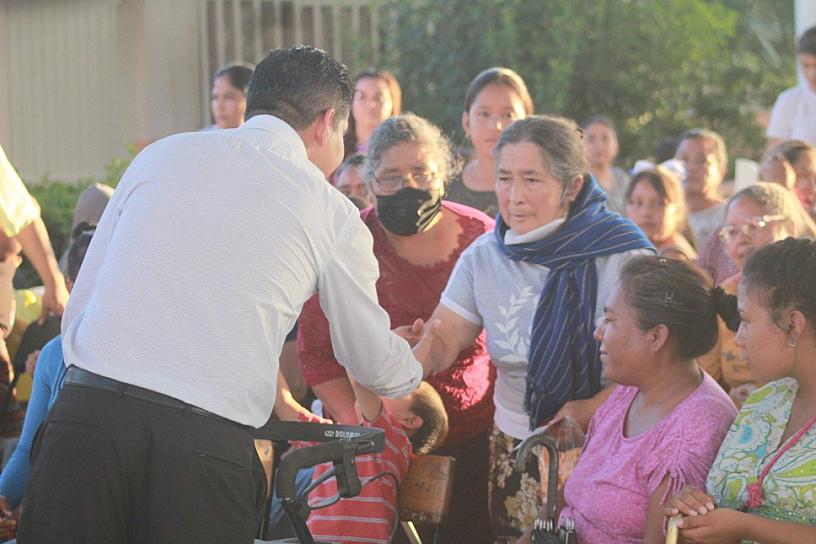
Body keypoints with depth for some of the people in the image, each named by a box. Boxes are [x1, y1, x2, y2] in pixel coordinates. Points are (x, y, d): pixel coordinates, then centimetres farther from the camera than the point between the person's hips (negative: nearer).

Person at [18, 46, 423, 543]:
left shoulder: (161, 155, 15)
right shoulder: (331, 214, 10)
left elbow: (79, 306, 15)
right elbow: (374, 364, 23)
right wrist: (417, 372, 46)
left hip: (83, 414, 2)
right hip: (207, 448, -2)